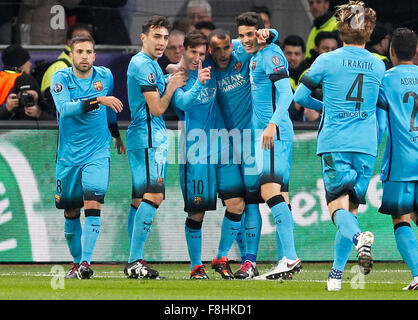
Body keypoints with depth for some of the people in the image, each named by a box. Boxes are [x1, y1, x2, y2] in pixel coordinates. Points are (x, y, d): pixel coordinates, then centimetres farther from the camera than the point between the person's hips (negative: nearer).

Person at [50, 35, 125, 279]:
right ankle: (76, 261, 25)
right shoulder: (61, 78, -6)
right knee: (71, 213, 8)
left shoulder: (105, 76, 2)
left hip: (97, 154, 0)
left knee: (93, 206, -17)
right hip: (69, 156, 0)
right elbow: (65, 108, -25)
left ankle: (86, 262, -22)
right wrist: (98, 100, -34)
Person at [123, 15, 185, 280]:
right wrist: (172, 85, -1)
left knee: (140, 198, 10)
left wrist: (172, 79, 13)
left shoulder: (151, 64, 18)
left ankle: (135, 262, 13)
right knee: (154, 196, -17)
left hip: (141, 136, 11)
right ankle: (135, 261, -23)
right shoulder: (144, 65, -13)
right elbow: (157, 109, -15)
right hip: (150, 137, -11)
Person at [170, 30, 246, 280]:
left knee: (237, 204, -7)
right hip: (195, 152, -4)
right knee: (196, 212, -3)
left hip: (222, 147, 4)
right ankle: (196, 266, 12)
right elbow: (182, 102, -20)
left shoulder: (211, 70, 11)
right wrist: (199, 83, -37)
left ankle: (222, 259, 8)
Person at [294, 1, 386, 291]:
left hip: (334, 143, -3)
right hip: (367, 146, 3)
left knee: (338, 206, -6)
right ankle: (336, 273, 8)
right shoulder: (378, 66, 7)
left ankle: (358, 236, -39)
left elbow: (300, 96, 4)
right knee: (351, 207, 10)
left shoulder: (327, 61, -2)